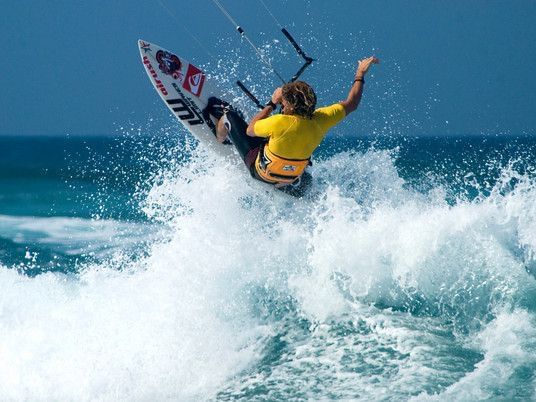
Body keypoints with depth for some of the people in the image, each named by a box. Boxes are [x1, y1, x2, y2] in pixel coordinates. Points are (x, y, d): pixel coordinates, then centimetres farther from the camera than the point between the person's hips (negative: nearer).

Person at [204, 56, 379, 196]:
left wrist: (272, 104, -10)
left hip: (260, 171, -5)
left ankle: (219, 141, 40)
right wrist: (360, 74, 5)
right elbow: (351, 104, -7)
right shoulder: (321, 120, -24)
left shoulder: (280, 123, -37)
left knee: (229, 115, 7)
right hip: (292, 178, 5)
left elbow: (250, 130, -17)